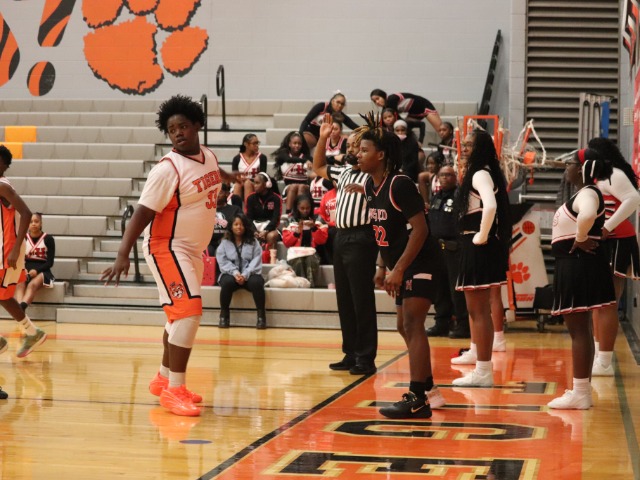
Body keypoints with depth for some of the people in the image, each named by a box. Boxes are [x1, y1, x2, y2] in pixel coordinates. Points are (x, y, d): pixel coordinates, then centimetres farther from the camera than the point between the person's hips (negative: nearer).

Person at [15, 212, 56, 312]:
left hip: (42, 271, -2)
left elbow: (50, 262, -1)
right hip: (25, 271, 2)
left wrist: (36, 270, -18)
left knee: (32, 285, -37)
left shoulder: (48, 239, 1)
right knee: (19, 284, -34)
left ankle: (20, 308, -63)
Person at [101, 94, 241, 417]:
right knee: (189, 312, -18)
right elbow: (143, 212, -24)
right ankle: (174, 390, -16)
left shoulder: (209, 157, 2)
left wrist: (231, 178, 50)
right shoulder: (167, 169, -22)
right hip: (167, 248, -9)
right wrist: (123, 255, -33)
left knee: (181, 315, 17)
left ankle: (163, 379, 31)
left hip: (193, 250, 9)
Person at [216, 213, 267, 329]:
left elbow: (256, 261, -2)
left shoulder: (253, 242, 9)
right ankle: (224, 314, -20)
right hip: (230, 274, 0)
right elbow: (223, 261, -1)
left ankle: (261, 315, -23)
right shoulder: (225, 243, 10)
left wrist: (245, 275, -18)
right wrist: (235, 273, -19)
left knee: (256, 282, -35)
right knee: (227, 282, -35)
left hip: (249, 274, 0)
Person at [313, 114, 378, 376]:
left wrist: (364, 189, -34)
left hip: (361, 238, -8)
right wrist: (322, 139, 21)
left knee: (362, 300, -6)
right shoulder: (342, 171, 17)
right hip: (341, 237, 8)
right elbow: (317, 168, 32)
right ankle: (351, 354, 18)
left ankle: (366, 358, -2)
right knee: (344, 300, 11)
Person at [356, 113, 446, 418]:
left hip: (421, 264, -10)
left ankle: (417, 399, -18)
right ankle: (428, 391, 28)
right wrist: (382, 267, 12)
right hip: (401, 267, 10)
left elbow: (419, 229, -24)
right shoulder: (371, 186, 7)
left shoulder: (400, 185, -20)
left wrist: (398, 269, -26)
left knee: (412, 326, -16)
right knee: (405, 327, 16)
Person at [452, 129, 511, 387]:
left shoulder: (480, 174, -15)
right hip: (477, 246, 10)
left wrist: (482, 236, -21)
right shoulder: (481, 173, 16)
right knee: (478, 308, 23)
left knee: (478, 310, -8)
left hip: (479, 247, -10)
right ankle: (477, 353, 38)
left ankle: (483, 371, -7)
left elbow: (490, 206, -33)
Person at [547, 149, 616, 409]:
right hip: (576, 265, 10)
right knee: (580, 329, 15)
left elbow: (587, 216, -40)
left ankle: (580, 393, -4)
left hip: (580, 264, -10)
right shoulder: (584, 193, 14)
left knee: (578, 329, -7)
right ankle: (582, 389, 21)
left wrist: (580, 239, -24)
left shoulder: (587, 194, -17)